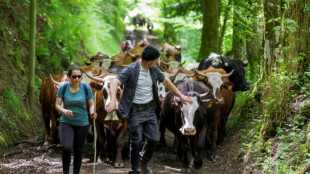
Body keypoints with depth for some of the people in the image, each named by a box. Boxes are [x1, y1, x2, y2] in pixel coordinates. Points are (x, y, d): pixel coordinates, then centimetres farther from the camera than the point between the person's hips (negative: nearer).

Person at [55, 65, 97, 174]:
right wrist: (64, 111, -26)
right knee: (66, 148, -21)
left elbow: (91, 104, 0)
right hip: (66, 123, -1)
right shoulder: (63, 88, -7)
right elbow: (57, 105, -4)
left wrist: (92, 113, -21)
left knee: (78, 151, 9)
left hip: (82, 124, 1)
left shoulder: (86, 88, -8)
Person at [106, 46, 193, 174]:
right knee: (136, 142, -2)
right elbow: (115, 83, -27)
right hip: (135, 110, -6)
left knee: (153, 138, 5)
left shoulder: (153, 70, 3)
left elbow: (165, 81, 17)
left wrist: (181, 96, 20)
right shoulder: (130, 70, -17)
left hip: (150, 109, 6)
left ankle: (144, 163, 29)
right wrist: (113, 101, -44)